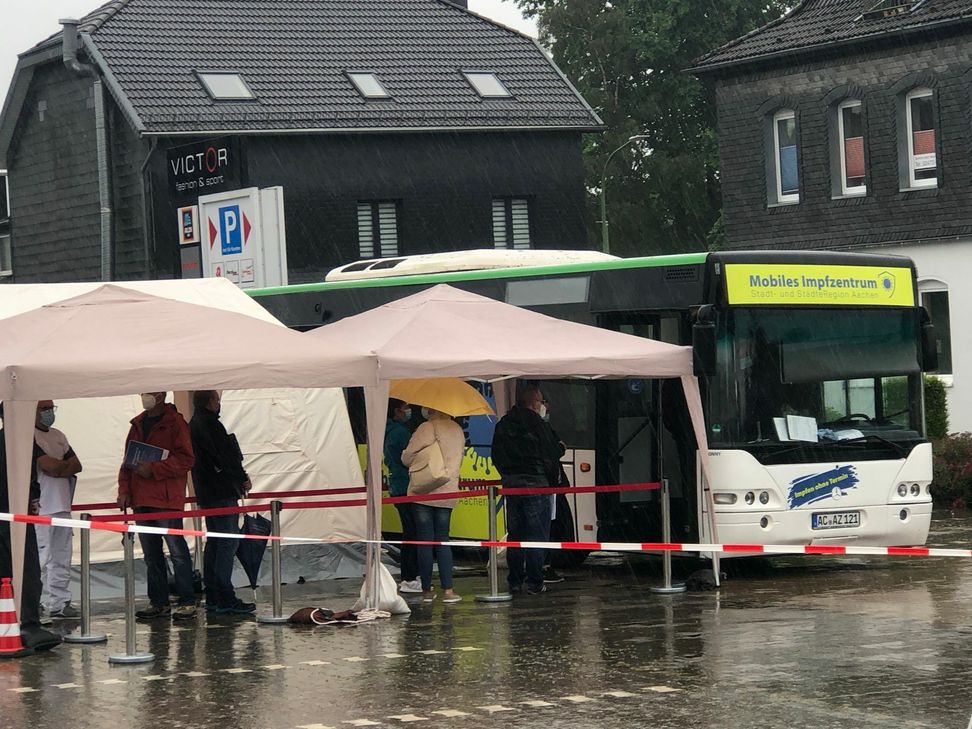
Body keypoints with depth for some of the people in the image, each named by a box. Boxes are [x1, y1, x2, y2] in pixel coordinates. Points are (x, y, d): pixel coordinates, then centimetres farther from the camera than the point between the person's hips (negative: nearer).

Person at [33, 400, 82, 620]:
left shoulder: (58, 436, 19)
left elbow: (76, 465, 13)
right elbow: (48, 466, -17)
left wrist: (57, 467, -6)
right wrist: (65, 464, 2)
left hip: (62, 506, 9)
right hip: (41, 509, -9)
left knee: (61, 559, 10)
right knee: (41, 559, -11)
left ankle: (60, 603, 15)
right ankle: (36, 607, -11)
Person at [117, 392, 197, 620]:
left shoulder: (175, 423, -5)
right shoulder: (138, 424, 17)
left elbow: (185, 460, -12)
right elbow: (127, 460, 19)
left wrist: (154, 469, -17)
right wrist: (124, 490, 8)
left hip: (166, 499, -7)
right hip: (141, 500, 7)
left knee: (177, 550, -7)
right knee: (151, 554, 10)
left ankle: (187, 602, -4)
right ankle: (158, 602, 16)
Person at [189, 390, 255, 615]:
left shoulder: (193, 425, 17)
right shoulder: (210, 424, -14)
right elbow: (227, 457, -16)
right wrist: (243, 478, -2)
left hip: (206, 493, 10)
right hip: (222, 492, -10)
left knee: (215, 542, 14)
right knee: (228, 541, -10)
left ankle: (213, 597, 15)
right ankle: (226, 599, -13)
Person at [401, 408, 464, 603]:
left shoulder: (426, 428, -11)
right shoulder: (457, 430, 7)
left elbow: (407, 458, -6)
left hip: (423, 492, -4)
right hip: (448, 492, 4)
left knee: (424, 541, 2)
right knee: (442, 539, 10)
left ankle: (426, 590, 4)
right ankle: (448, 590, 0)